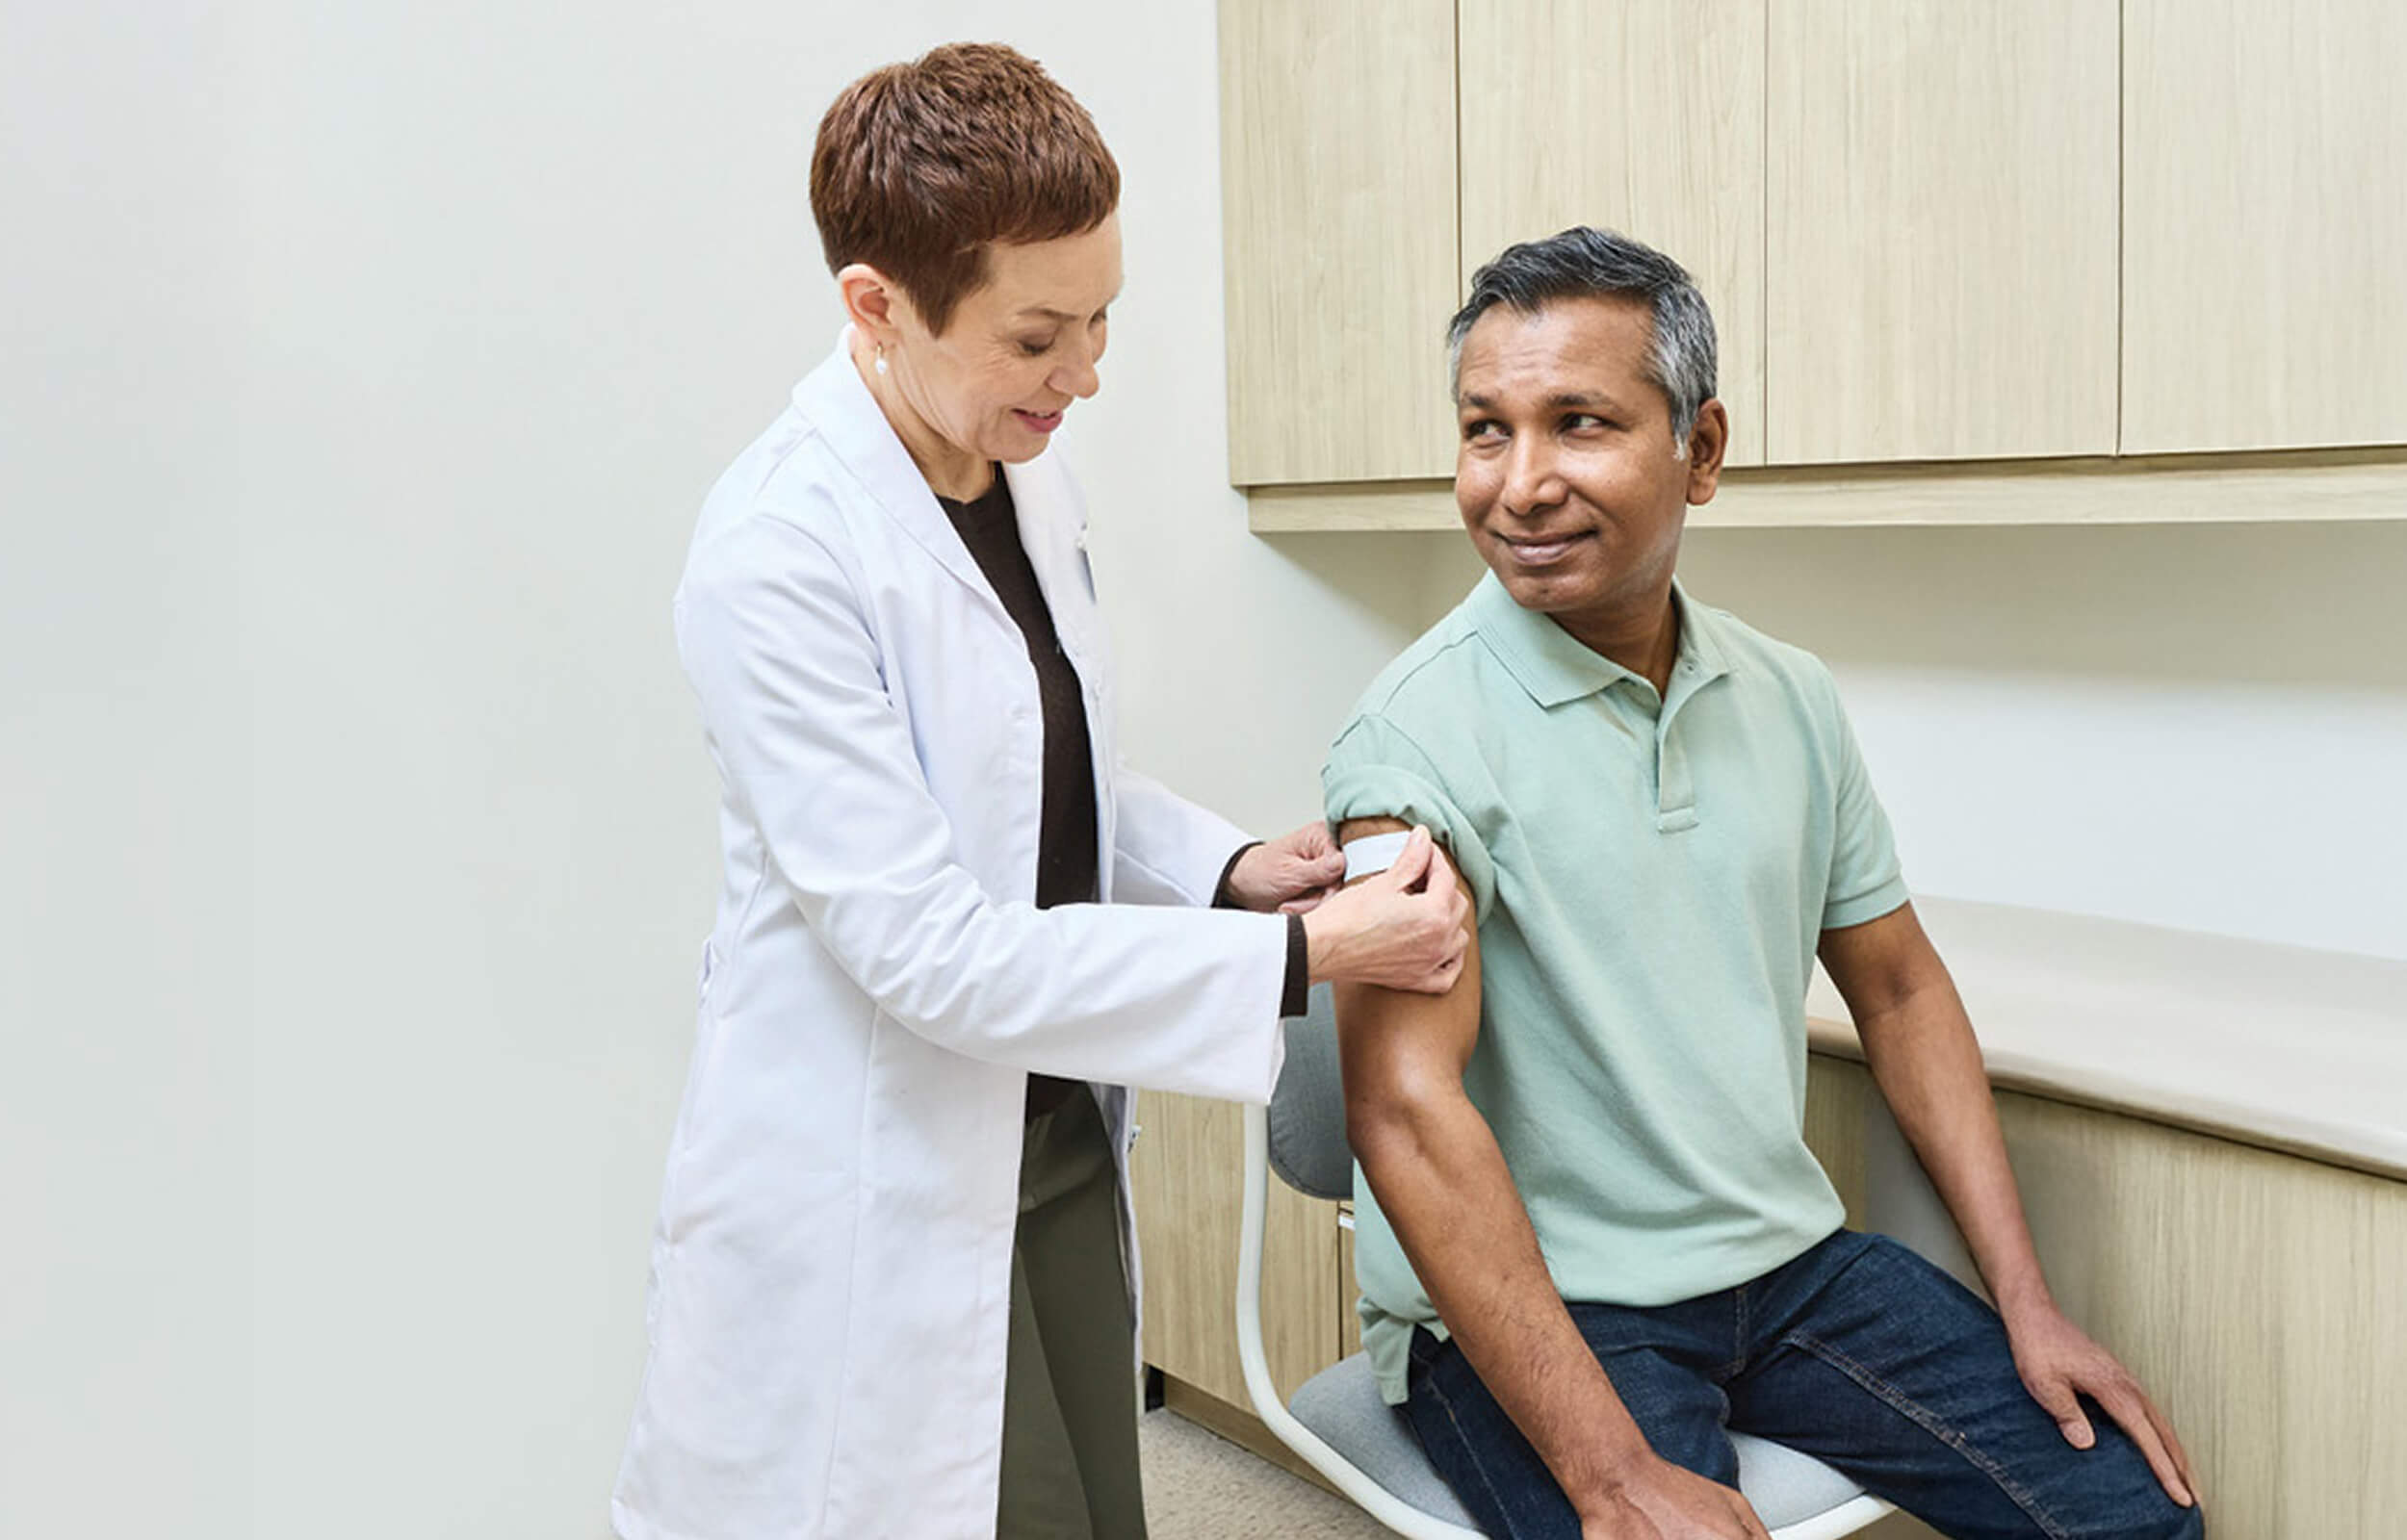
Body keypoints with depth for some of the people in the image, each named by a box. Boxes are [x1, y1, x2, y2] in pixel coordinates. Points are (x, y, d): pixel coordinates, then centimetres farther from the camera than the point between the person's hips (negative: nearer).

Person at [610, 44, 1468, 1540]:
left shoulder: (1032, 477, 3)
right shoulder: (778, 556, -22)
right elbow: (934, 952, -24)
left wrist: (1225, 866, -3)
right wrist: (1303, 953, -22)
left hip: (1058, 1139, 7)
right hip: (875, 1209, -7)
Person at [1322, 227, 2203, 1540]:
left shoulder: (1791, 701, 4)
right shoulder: (1420, 737, -16)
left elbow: (1899, 993, 13)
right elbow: (1407, 1107, -23)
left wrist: (2024, 1304, 7)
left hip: (1790, 1263, 6)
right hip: (1525, 1306, -5)